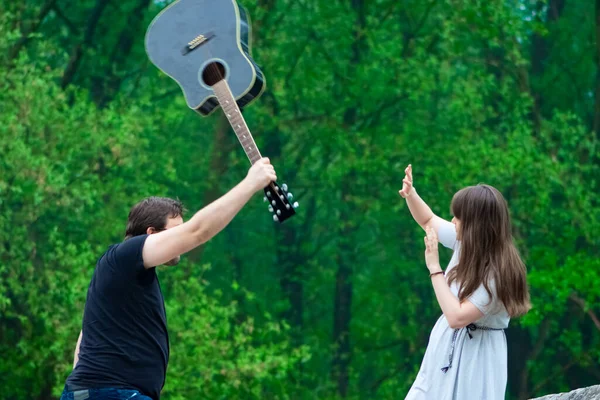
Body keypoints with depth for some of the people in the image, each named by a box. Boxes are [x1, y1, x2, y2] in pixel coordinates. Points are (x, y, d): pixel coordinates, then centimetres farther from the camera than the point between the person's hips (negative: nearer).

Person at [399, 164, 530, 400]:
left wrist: (434, 268, -25)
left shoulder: (497, 273, -27)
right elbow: (428, 221, 14)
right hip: (447, 347, 8)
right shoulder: (467, 241, -5)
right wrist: (410, 194, -6)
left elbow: (457, 317, -30)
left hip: (473, 357, -8)